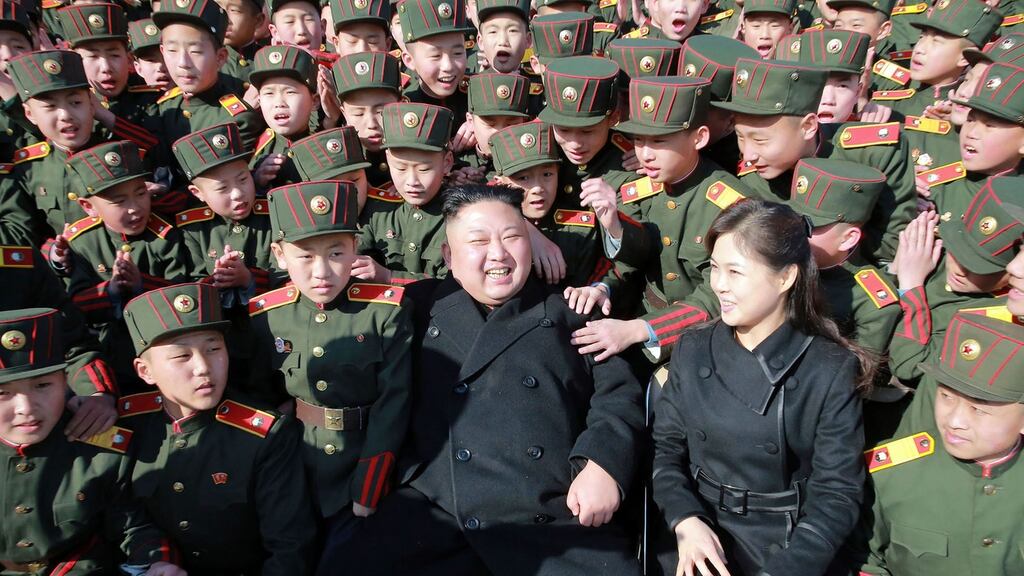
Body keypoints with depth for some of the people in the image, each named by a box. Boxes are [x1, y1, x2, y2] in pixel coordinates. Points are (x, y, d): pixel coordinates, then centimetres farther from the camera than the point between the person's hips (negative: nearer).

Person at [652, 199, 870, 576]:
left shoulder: (831, 371, -7)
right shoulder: (693, 350, 2)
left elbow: (837, 494, -8)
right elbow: (665, 447, 3)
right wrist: (685, 519, -14)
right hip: (696, 536, 2)